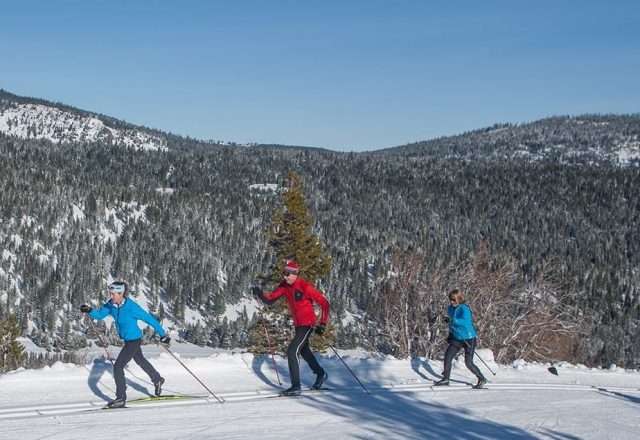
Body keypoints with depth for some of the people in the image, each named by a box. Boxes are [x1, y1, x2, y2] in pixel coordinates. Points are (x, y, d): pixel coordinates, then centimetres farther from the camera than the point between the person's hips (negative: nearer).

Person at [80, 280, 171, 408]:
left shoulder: (132, 307, -29)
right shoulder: (111, 304, -9)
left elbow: (149, 319, -22)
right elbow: (100, 315, -1)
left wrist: (163, 334, -16)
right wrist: (89, 311, -23)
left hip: (134, 340, -9)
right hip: (127, 339, 9)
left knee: (118, 366, -11)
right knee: (140, 360, 29)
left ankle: (121, 399, -2)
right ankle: (157, 380, 52)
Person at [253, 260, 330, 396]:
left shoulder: (305, 287, -21)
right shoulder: (284, 286, 0)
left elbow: (324, 303, -16)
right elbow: (270, 299, 0)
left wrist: (323, 324, -18)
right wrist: (260, 294, -20)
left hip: (308, 324, -9)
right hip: (297, 324, 9)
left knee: (292, 351, -17)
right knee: (304, 350, 25)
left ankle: (296, 386, -14)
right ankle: (321, 374, 47)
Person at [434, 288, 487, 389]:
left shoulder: (464, 308, -21)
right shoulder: (451, 307, 4)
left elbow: (465, 321, -40)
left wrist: (452, 320, -49)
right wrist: (450, 334, 20)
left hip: (468, 338, -7)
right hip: (457, 338, 7)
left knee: (468, 363, -6)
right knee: (448, 355, -5)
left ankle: (482, 379, 13)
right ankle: (445, 378, 6)